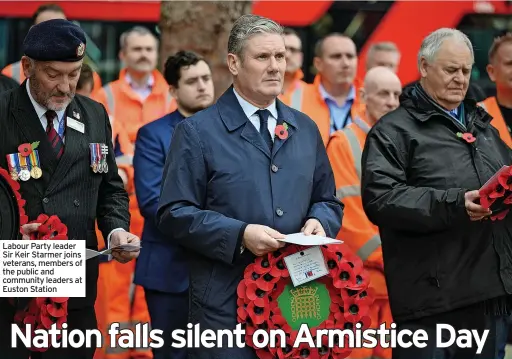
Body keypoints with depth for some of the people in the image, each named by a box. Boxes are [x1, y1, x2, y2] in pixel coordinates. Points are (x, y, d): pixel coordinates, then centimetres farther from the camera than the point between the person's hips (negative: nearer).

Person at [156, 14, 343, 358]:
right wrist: (239, 235, -18)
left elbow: (329, 201, 20)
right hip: (225, 304, -5)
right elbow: (174, 213, -8)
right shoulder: (198, 131, -2)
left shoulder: (306, 129, 15)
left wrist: (320, 223, -3)